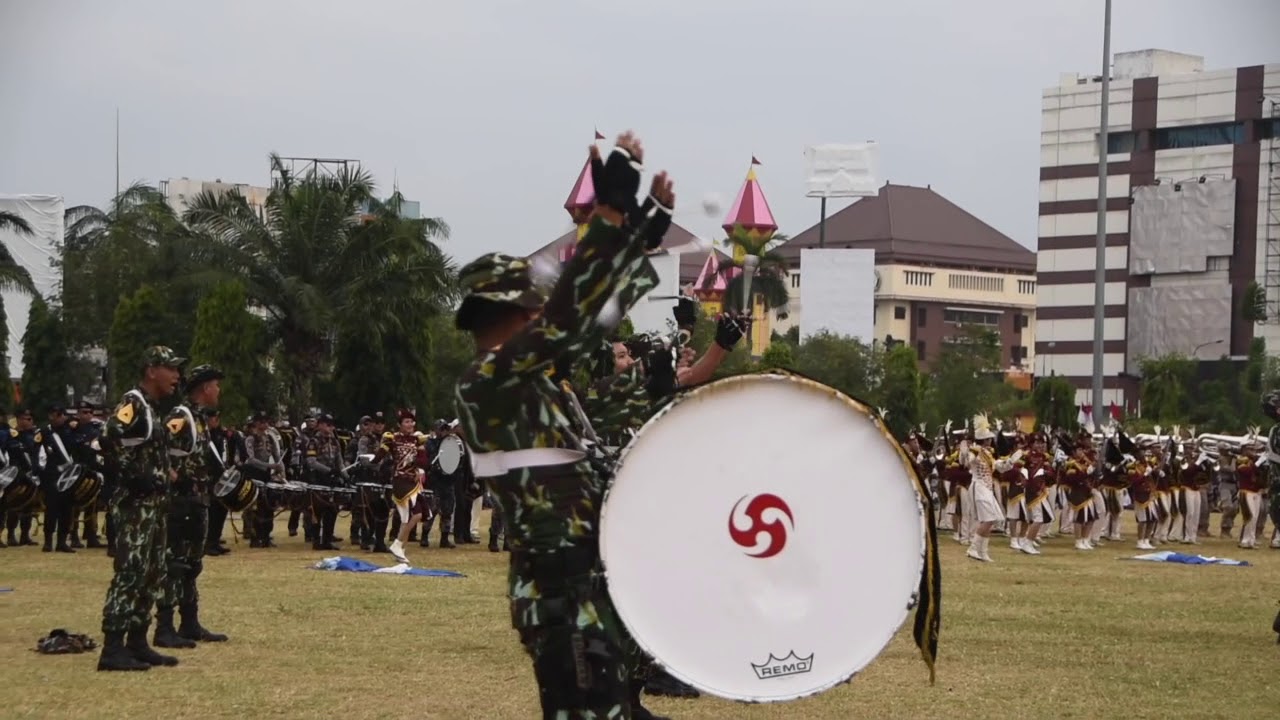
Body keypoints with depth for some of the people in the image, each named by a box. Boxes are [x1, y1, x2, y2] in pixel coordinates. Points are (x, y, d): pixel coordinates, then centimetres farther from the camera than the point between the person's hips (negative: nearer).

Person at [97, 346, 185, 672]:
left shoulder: (153, 408, 18)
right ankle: (113, 648, -13)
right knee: (130, 572, -12)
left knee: (152, 574, 13)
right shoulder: (133, 403, -13)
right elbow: (110, 439, -27)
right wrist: (136, 477, -23)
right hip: (136, 504, -10)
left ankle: (137, 643, 19)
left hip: (154, 504, 10)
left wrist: (166, 473, 13)